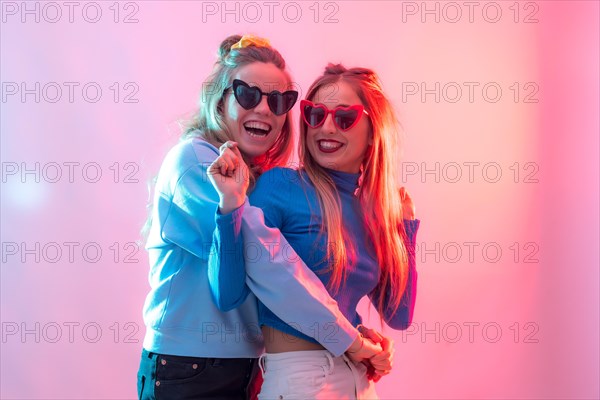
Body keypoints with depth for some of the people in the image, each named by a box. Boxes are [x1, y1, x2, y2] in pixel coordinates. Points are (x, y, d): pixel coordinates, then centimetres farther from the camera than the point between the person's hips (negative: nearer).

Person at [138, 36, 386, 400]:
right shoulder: (195, 159, -14)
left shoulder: (261, 177, 10)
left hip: (245, 367, 7)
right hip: (188, 371, -7)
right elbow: (264, 259, -23)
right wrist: (349, 339, -20)